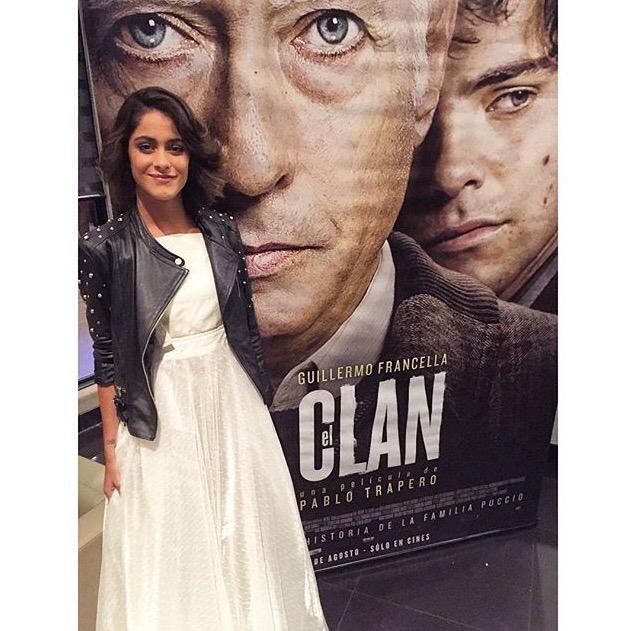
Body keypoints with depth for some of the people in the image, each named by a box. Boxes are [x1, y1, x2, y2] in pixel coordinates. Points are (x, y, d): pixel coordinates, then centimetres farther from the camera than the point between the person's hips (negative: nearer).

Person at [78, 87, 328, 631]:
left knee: (247, 534, 19)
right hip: (159, 415, -2)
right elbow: (107, 354, -5)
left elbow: (245, 325, 5)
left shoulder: (221, 230, -1)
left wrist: (257, 401, 9)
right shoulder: (105, 247, -10)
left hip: (232, 402, 3)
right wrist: (111, 448, -2)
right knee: (170, 546, 15)